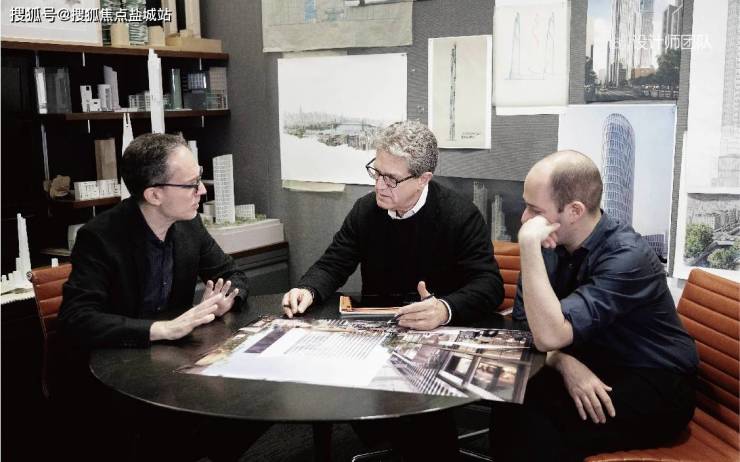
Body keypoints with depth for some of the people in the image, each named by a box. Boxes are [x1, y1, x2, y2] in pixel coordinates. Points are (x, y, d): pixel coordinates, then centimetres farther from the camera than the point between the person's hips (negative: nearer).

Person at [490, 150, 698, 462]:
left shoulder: (627, 256, -25)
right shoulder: (552, 244, -5)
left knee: (530, 424, -27)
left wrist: (529, 246, -35)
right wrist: (564, 362, -23)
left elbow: (549, 336, -33)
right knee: (509, 405, -21)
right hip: (590, 368, 6)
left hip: (653, 387, -6)